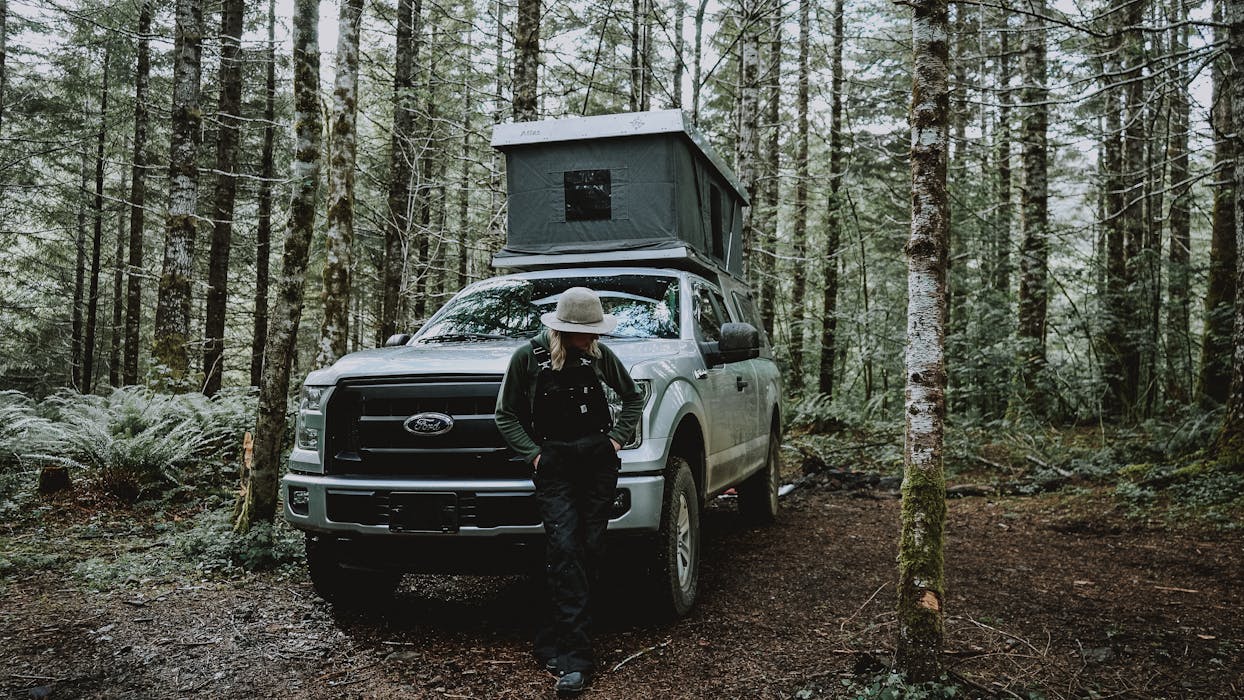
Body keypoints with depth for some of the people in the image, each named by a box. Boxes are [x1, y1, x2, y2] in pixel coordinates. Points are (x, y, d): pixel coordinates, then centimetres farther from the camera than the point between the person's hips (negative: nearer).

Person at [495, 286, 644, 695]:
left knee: (591, 549, 0)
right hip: (553, 465, -3)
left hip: (598, 460, 3)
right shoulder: (528, 357, -3)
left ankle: (555, 642, 15)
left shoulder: (598, 354, 4)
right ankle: (574, 659, -13)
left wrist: (618, 437, 6)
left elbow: (633, 396, 18)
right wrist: (533, 453, -5)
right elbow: (506, 415, 5)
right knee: (565, 550, -13)